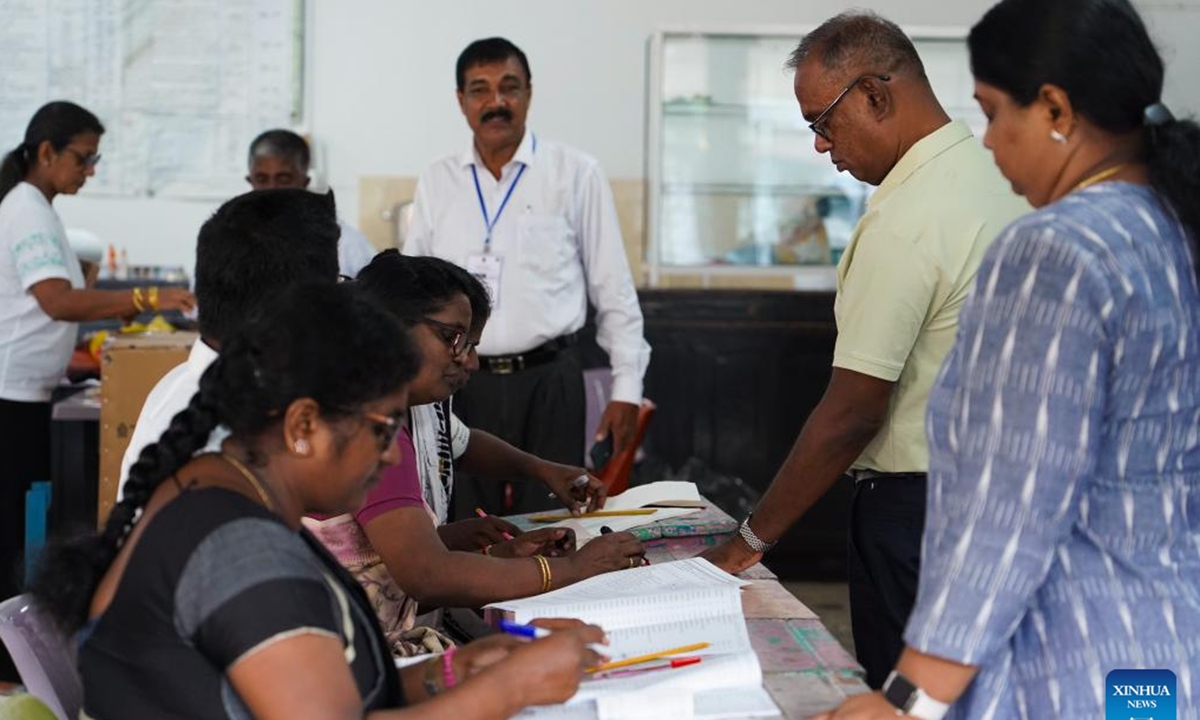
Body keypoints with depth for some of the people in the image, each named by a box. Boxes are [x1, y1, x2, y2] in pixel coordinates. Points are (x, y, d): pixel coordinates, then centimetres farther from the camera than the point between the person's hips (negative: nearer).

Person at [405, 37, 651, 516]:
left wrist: (626, 388, -2)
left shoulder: (576, 174, -2)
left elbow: (613, 288, 0)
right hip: (460, 383, 2)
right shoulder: (436, 181, 6)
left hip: (548, 381, -2)